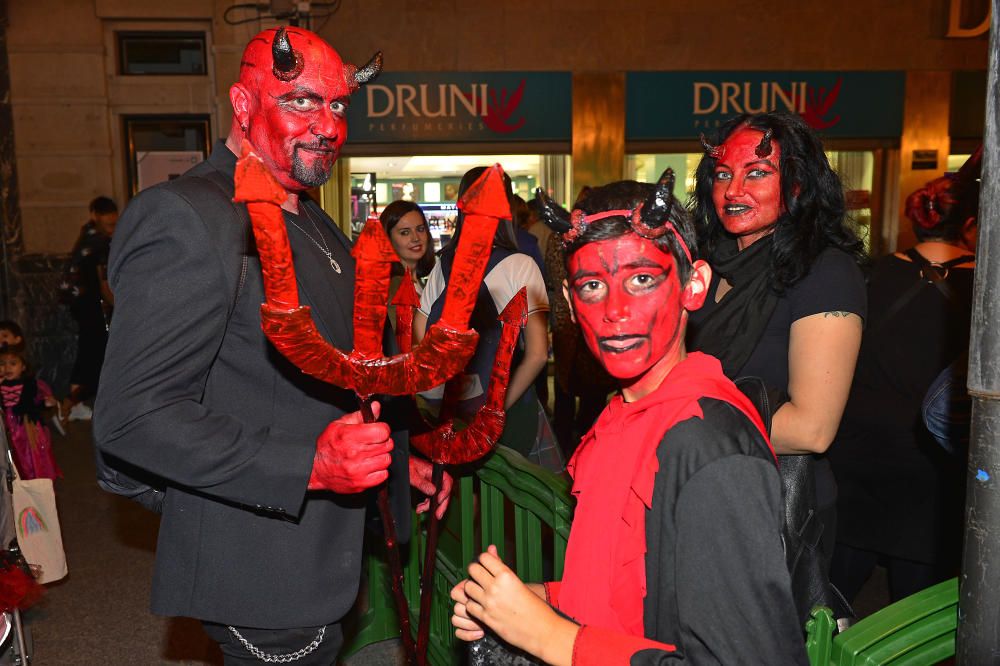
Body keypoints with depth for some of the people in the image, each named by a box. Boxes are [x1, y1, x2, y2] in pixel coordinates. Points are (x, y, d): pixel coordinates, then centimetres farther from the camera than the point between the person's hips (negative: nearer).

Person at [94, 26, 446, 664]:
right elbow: (132, 416, -24)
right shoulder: (185, 217, -19)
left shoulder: (315, 224, 11)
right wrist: (308, 466, -30)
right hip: (262, 578, -9)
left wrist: (394, 458, 14)